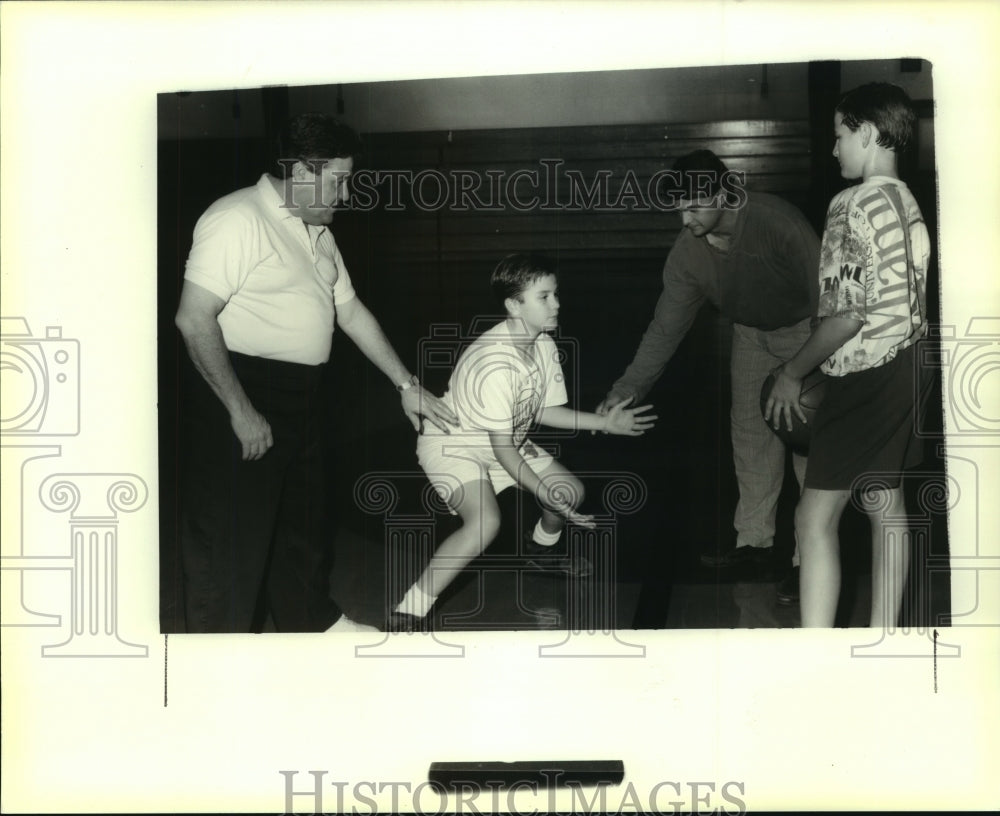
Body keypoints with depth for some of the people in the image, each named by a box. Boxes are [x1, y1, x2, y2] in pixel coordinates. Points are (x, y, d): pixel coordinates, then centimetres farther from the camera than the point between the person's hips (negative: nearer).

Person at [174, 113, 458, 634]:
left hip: (300, 402, 10)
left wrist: (406, 384, 19)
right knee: (231, 539, -1)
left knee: (301, 520, 23)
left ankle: (313, 620, 41)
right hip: (243, 400, -9)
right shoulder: (238, 219, -17)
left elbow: (351, 312, 20)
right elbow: (194, 319, -22)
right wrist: (240, 413, -23)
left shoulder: (317, 232, 13)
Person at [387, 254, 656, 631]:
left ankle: (542, 546, 44)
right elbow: (502, 447, -28)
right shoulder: (496, 364, -35)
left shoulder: (545, 346, -9)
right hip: (451, 444, -9)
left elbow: (543, 411, 4)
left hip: (506, 442, 9)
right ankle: (408, 614, -23)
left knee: (573, 491, 9)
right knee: (485, 522, -32)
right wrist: (545, 495, -29)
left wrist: (605, 423, 1)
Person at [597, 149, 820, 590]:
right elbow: (665, 327, -11)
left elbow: (824, 289, -28)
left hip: (805, 327, -6)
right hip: (752, 332, 6)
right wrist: (629, 387, -17)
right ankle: (754, 537, 23)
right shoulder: (687, 252, -17)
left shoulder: (776, 221, -34)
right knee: (749, 431, 9)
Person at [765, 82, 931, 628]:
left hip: (866, 375, -10)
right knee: (886, 506, 15)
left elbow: (849, 313, -20)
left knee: (815, 518, -9)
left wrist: (793, 372, -10)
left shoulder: (855, 205, -15)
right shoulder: (906, 202, 13)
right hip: (904, 365, 10)